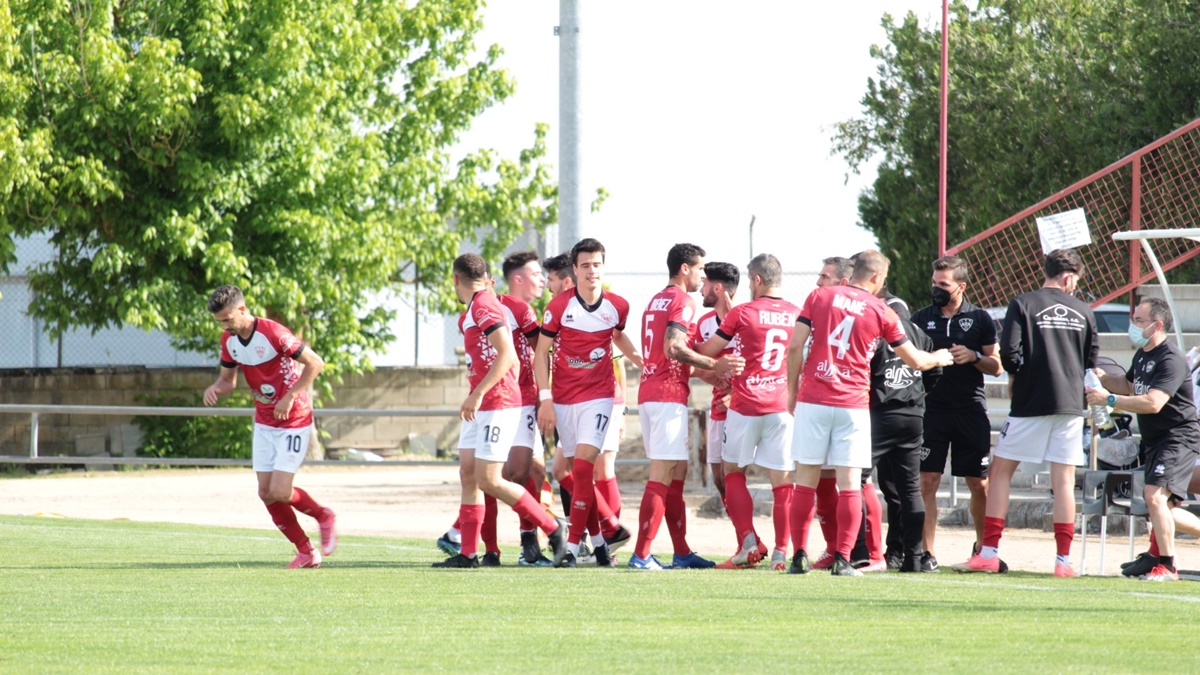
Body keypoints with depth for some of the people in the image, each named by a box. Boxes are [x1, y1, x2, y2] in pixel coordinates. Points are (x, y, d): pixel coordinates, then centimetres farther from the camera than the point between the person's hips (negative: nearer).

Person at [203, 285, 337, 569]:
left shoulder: (273, 333, -23)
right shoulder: (229, 341, -1)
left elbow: (315, 363, -18)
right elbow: (229, 378, 11)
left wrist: (290, 396, -24)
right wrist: (216, 388, -12)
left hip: (293, 420, -7)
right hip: (264, 424, 7)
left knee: (280, 492, -14)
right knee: (266, 493, 1)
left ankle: (324, 517, 15)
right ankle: (306, 552, 13)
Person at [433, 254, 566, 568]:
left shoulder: (483, 307, -15)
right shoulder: (471, 311, 16)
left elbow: (506, 353, -24)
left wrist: (478, 394, -25)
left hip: (498, 405, -10)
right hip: (482, 408, 10)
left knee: (489, 480, -11)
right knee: (468, 475, 7)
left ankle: (552, 528, -1)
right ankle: (468, 553, 7)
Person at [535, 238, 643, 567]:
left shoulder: (617, 306, -1)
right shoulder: (559, 306, -7)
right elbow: (541, 352, -2)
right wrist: (545, 400, -7)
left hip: (598, 397, -1)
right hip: (563, 401, 1)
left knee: (583, 468, -16)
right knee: (581, 473, 7)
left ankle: (573, 546, -15)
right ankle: (598, 539, 21)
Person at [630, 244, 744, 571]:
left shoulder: (656, 301, 20)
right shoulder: (682, 301, -9)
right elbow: (674, 348, -21)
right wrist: (714, 365, -17)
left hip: (649, 393, 10)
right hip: (669, 396, -10)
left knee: (676, 473, 13)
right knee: (663, 474, -9)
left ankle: (682, 552, 15)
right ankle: (641, 554, -13)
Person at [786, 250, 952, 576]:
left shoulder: (819, 297, 5)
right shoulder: (881, 312, 4)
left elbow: (795, 347, 0)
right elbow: (916, 360, 13)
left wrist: (792, 390, 11)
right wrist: (940, 358, 34)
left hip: (812, 401, 1)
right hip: (853, 404, -1)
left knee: (806, 480, 5)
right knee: (849, 483, 1)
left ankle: (799, 556, 3)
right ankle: (842, 559, -3)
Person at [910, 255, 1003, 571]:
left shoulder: (980, 319, 4)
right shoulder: (922, 318, 8)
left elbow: (997, 367, 6)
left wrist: (974, 357, -12)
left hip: (971, 410, -1)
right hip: (933, 408, 1)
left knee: (979, 485, 3)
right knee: (926, 482, -5)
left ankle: (983, 546, 22)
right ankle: (927, 552, -1)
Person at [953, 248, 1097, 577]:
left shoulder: (1023, 304, -4)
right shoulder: (1083, 311, 6)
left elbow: (1009, 352, -11)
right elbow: (1092, 358, 11)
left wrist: (1020, 374, 9)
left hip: (1031, 402, -3)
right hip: (1070, 402, 3)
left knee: (1000, 471, 7)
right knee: (1064, 480, 5)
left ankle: (989, 553, 2)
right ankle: (1064, 559, 1)